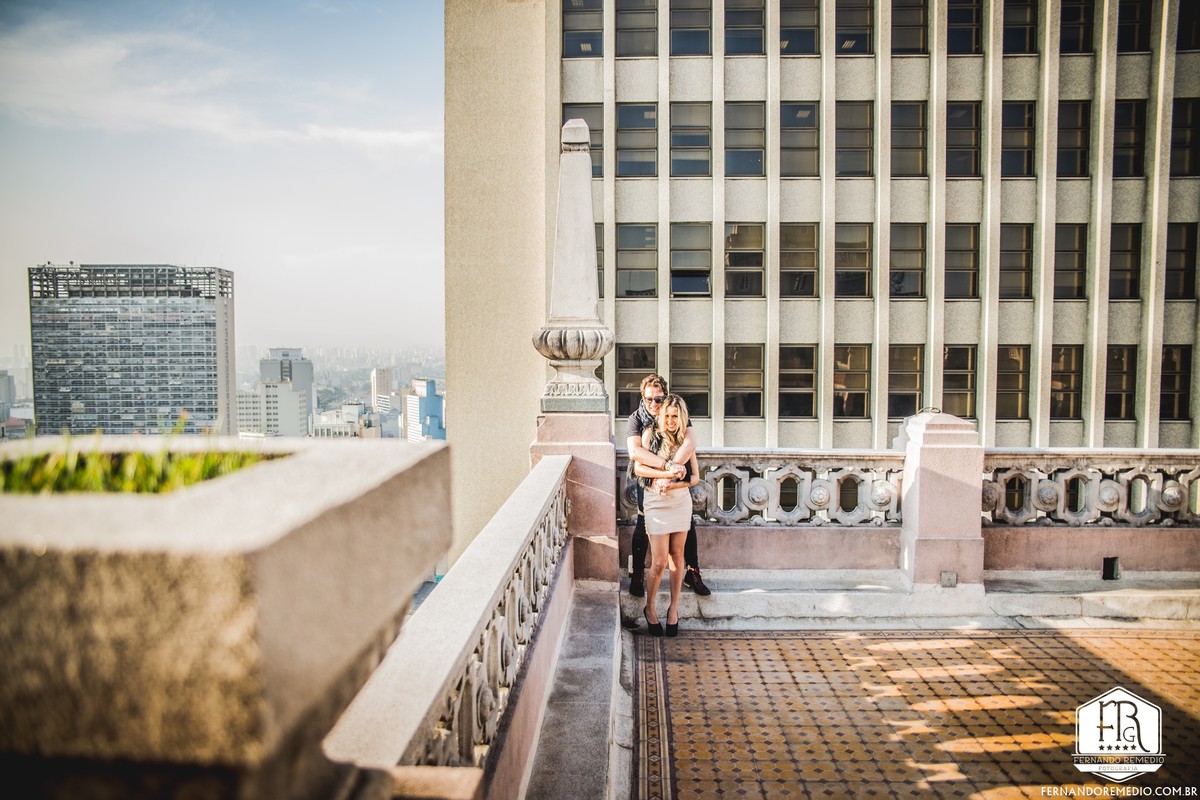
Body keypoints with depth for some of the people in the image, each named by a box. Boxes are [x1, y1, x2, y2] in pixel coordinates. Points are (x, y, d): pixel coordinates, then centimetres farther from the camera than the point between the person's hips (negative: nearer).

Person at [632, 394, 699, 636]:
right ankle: (649, 608, 17)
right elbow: (638, 468, -9)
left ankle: (674, 607, 24)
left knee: (677, 556, 9)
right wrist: (666, 473, -18)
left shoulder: (686, 438, 3)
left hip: (681, 502, 3)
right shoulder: (650, 434, -3)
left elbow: (695, 476, 2)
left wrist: (673, 485, -15)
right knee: (659, 562, -5)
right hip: (656, 503, -3)